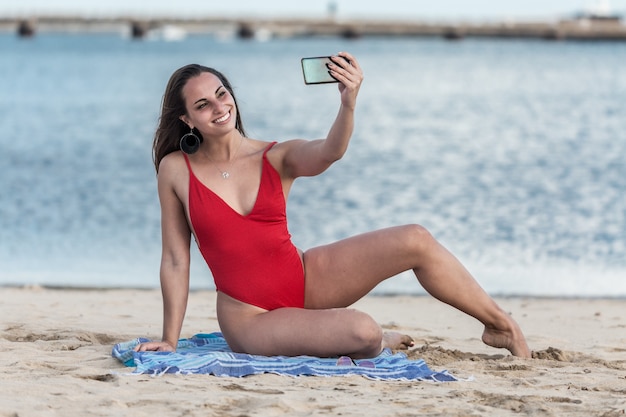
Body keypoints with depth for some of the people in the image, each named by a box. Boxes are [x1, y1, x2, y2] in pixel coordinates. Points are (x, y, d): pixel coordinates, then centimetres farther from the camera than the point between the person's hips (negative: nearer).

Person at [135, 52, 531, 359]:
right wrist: (169, 341, -2)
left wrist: (349, 102, -43)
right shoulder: (176, 170, -5)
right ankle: (378, 343, 9)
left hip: (306, 278, 4)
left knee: (416, 240, -12)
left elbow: (328, 152, -24)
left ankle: (503, 327, 7)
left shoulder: (275, 158, -1)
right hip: (251, 319, -4)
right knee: (361, 330, -30)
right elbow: (176, 260, -2)